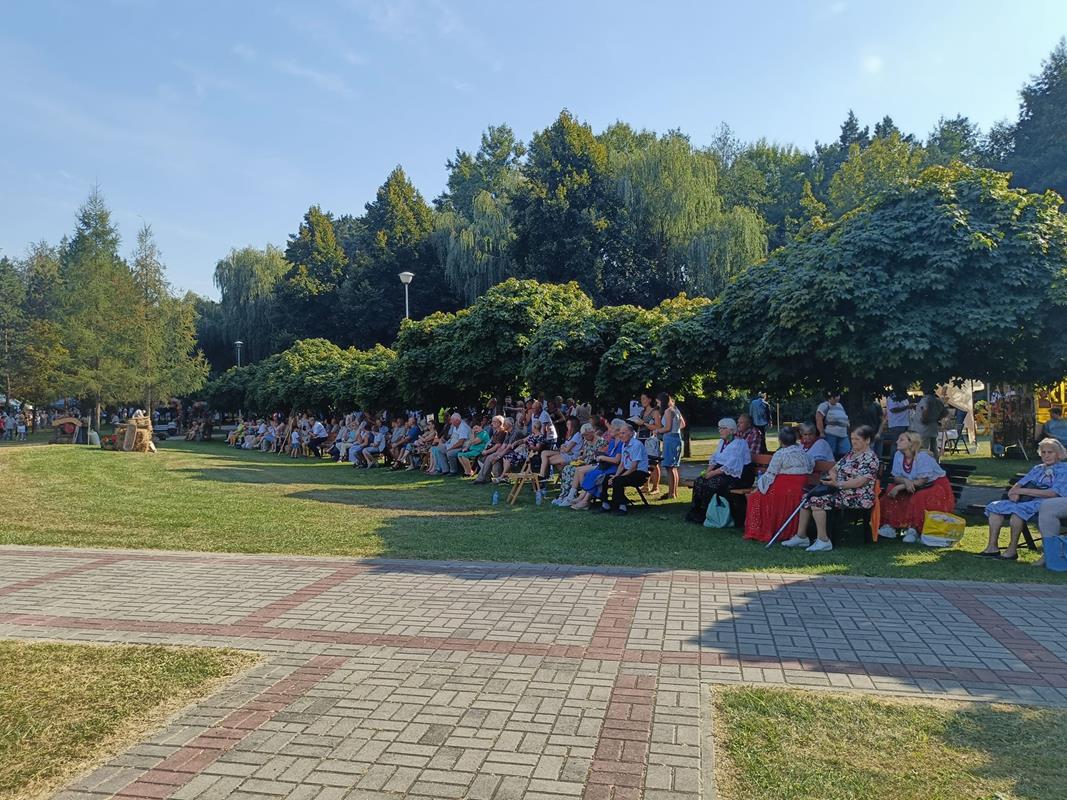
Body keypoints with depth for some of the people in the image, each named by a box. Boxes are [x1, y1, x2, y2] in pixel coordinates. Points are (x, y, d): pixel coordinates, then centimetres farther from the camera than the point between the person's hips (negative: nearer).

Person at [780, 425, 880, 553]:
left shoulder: (870, 457, -10)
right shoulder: (851, 453, 19)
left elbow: (860, 481, -21)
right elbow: (835, 468, 19)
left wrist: (838, 484, -23)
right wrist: (832, 475, -5)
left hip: (858, 498, -9)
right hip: (841, 491, 9)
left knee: (817, 500, -25)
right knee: (808, 498, -3)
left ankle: (823, 541, -20)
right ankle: (801, 536, -3)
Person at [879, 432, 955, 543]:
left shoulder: (923, 456, -25)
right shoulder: (899, 455, -7)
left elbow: (921, 481, -25)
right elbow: (896, 477, -4)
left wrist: (900, 487, -27)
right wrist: (905, 481, -28)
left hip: (936, 485, -6)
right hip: (913, 487, 6)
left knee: (918, 500, -34)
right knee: (891, 494, -13)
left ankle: (914, 530, -20)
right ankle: (890, 525, -14)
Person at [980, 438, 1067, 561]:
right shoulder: (1038, 469, 24)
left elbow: (1054, 493, -14)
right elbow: (1019, 484, 18)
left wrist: (1023, 491, -15)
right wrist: (1014, 492, -9)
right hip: (1028, 500, 8)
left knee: (1017, 509, -35)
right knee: (995, 506, -11)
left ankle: (1012, 550, -28)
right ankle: (992, 547, -17)